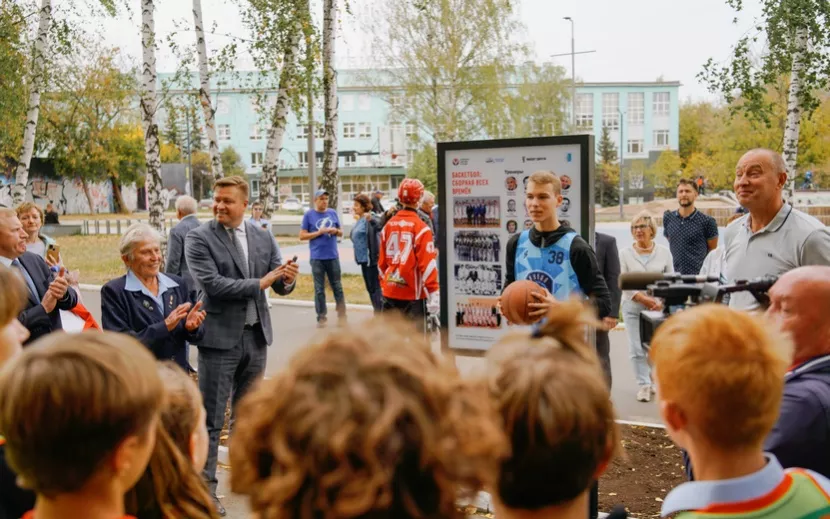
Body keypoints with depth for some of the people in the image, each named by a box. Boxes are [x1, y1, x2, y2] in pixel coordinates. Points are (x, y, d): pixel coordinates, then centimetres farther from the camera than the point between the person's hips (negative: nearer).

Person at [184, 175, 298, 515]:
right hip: (220, 336, -5)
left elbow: (279, 285, 6)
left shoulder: (263, 238, 6)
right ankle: (205, 486, 9)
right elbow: (212, 285, -19)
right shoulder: (199, 238, -8)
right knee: (211, 417, -1)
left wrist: (287, 279, -18)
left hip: (256, 335, 5)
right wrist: (259, 283, -19)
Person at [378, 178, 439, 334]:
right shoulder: (421, 228, -12)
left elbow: (382, 261, 12)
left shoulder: (389, 225, 5)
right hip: (413, 292, -6)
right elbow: (427, 263, -15)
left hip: (390, 291, 6)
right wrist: (433, 293, -12)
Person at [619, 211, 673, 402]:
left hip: (658, 306, 1)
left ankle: (652, 378, 26)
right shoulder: (625, 253, 3)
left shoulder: (664, 252, 6)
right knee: (637, 348, -3)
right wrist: (642, 298, -14)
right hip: (633, 307, -1)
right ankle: (644, 385, 5)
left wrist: (662, 302, -9)